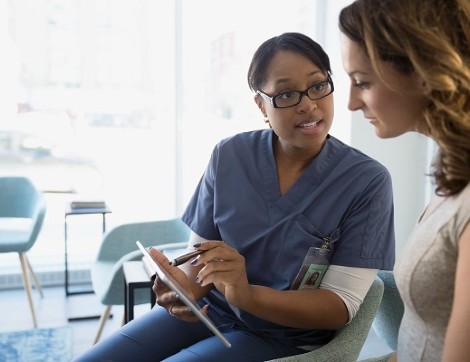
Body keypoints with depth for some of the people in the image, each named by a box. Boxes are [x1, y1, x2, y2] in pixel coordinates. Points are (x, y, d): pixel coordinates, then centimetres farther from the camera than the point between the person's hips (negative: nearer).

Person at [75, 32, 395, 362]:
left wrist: (247, 295, -32)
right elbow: (201, 252, 1)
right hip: (208, 311, 4)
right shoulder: (230, 156, -6)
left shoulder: (367, 181, -15)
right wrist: (184, 286, -23)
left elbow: (342, 305, -16)